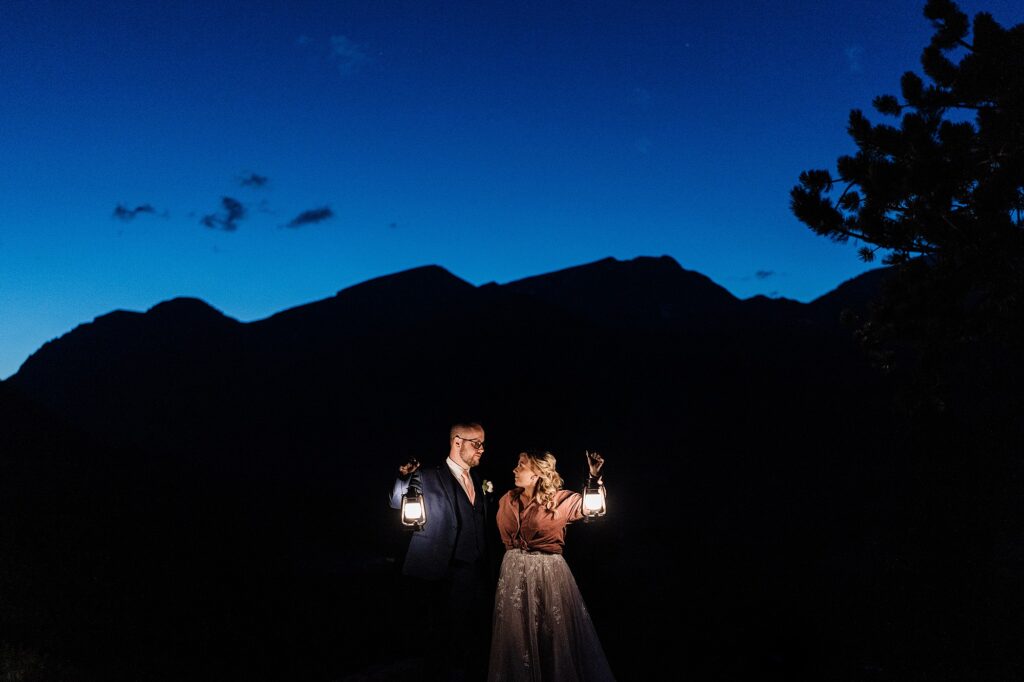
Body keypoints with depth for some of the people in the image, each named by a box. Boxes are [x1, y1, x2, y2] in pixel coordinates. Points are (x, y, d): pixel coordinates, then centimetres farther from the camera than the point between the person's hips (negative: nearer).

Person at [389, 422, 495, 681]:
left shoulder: (476, 480, 13)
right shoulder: (428, 477, -6)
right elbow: (398, 502, -17)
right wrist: (404, 476, -35)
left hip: (479, 578, 6)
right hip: (445, 579, -6)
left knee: (477, 645, 15)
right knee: (445, 647, 4)